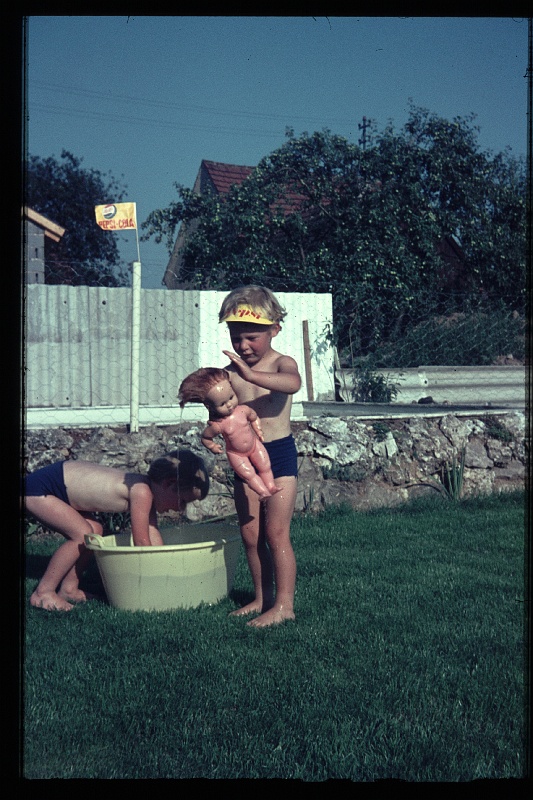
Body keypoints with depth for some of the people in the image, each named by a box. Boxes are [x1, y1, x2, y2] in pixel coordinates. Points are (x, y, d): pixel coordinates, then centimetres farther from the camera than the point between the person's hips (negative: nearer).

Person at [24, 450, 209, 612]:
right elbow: (141, 543, -18)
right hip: (37, 489, -10)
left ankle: (68, 589, 18)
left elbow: (153, 535, 9)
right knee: (83, 535, -13)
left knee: (95, 531, 11)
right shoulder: (142, 492, -24)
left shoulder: (147, 491, 3)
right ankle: (43, 593, -2)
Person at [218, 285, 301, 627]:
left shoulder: (281, 363, -10)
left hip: (279, 453, -5)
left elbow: (293, 383, -33)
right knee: (250, 535, 10)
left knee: (276, 533, -6)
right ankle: (262, 598, 23)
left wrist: (251, 375, -46)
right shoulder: (231, 370, 5)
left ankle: (284, 605, 2)